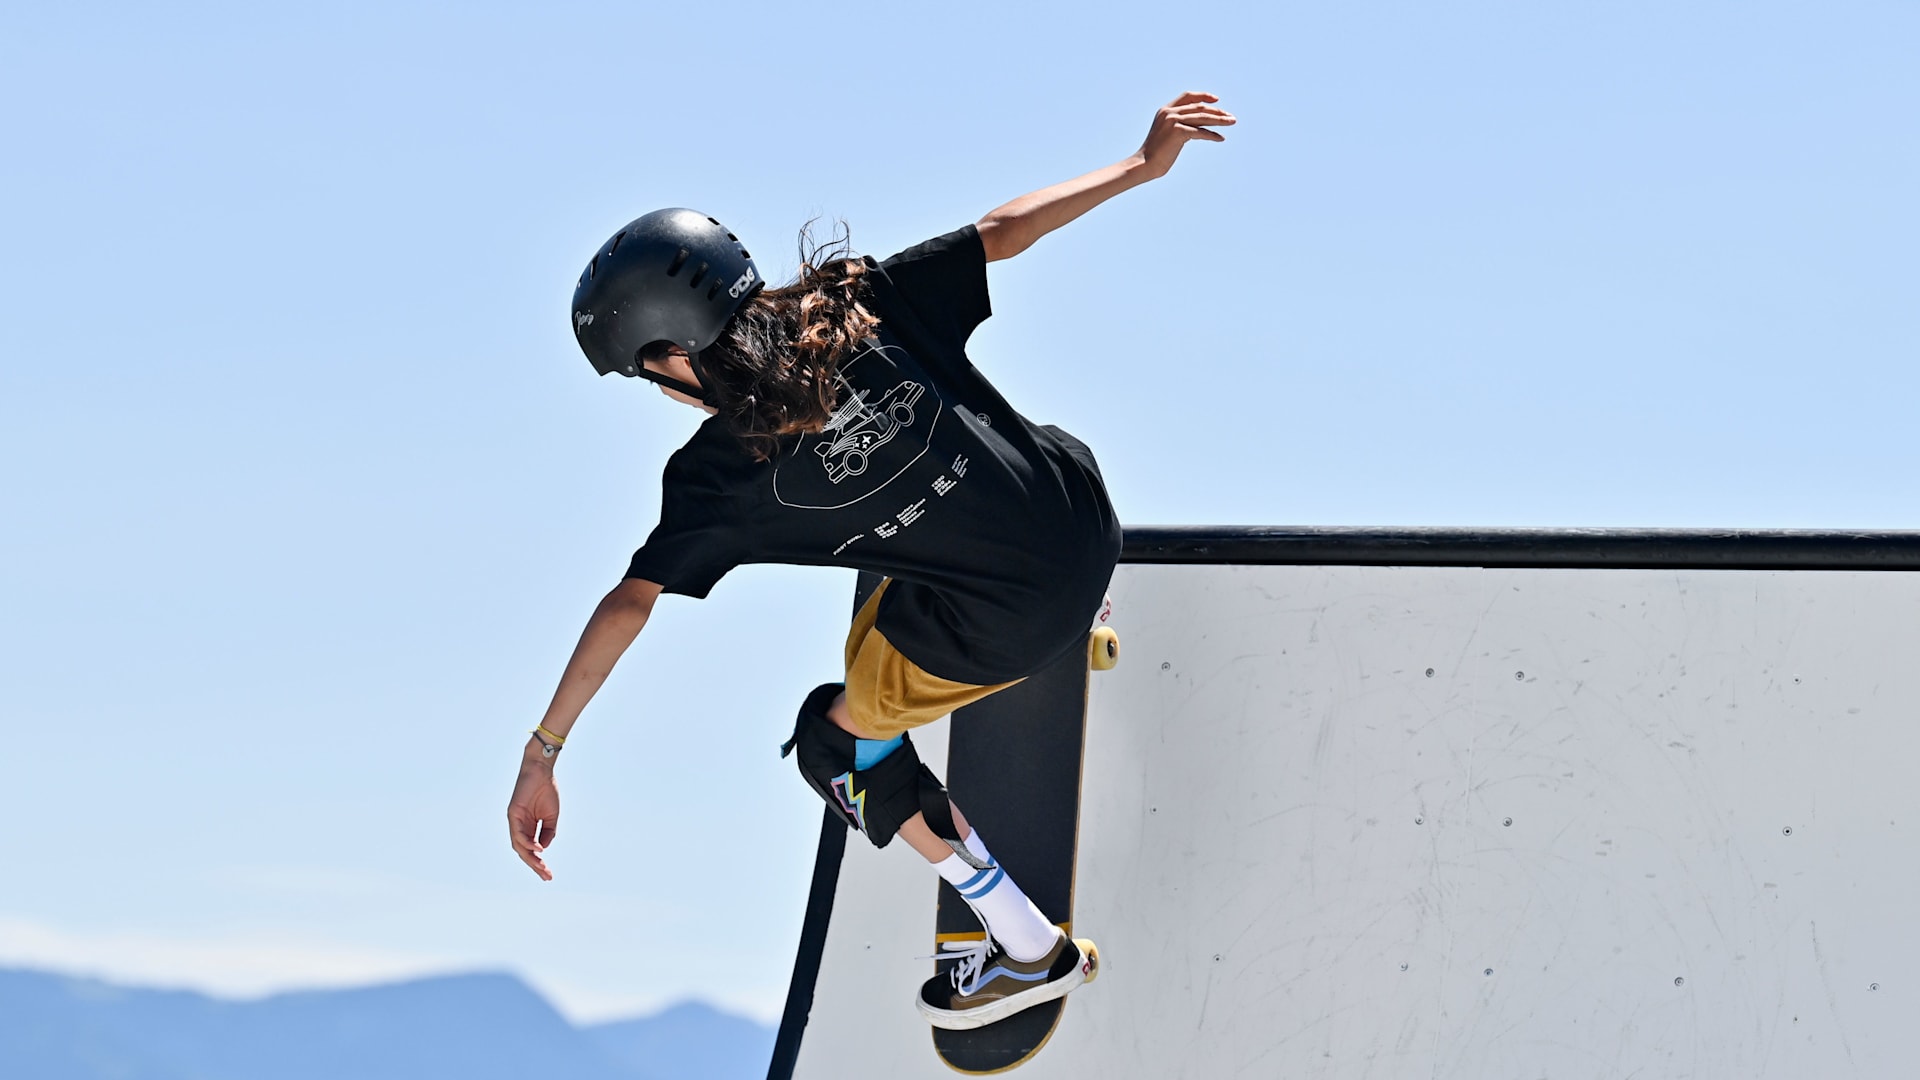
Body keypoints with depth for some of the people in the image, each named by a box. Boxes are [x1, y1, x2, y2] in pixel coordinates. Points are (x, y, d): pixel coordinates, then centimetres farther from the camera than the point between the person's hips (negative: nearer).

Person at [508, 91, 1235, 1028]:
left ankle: (1026, 950, 21)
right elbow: (1004, 231, -7)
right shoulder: (860, 303, -9)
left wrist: (542, 751, -14)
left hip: (1006, 624, -6)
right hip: (1086, 521, 6)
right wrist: (1143, 163, 3)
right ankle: (1079, 628, 64)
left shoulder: (719, 477, -17)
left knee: (839, 740, 19)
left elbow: (631, 602, -16)